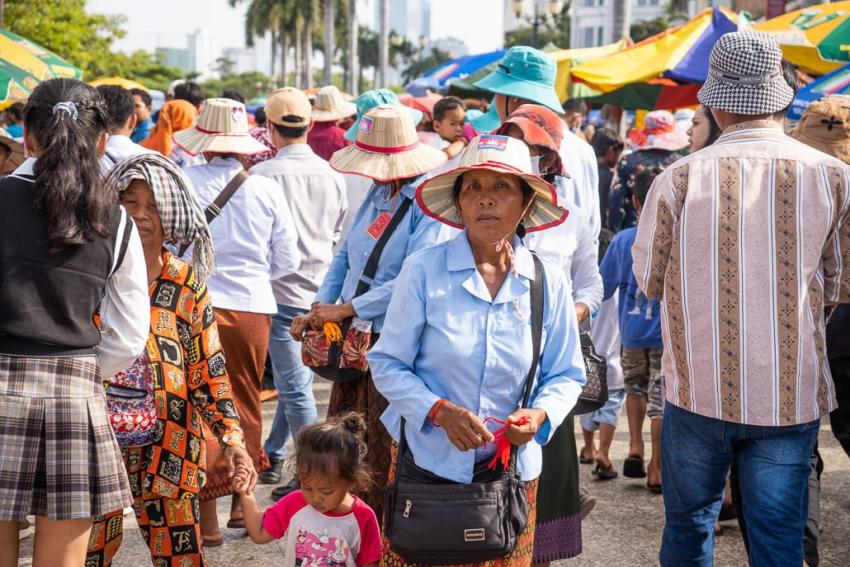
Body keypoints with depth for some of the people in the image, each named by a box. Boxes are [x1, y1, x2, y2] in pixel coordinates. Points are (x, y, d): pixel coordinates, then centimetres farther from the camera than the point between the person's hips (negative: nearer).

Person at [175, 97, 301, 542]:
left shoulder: (183, 182, -9)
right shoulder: (266, 189, -1)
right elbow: (287, 260, 5)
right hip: (253, 306, 3)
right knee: (246, 405, 18)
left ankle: (206, 516, 4)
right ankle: (241, 501, 28)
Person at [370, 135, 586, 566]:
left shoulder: (548, 282, 0)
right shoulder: (424, 270, -8)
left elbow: (566, 376, 8)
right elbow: (387, 365, -4)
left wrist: (540, 415, -13)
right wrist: (439, 411, -19)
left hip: (512, 473, 2)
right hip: (428, 463, -2)